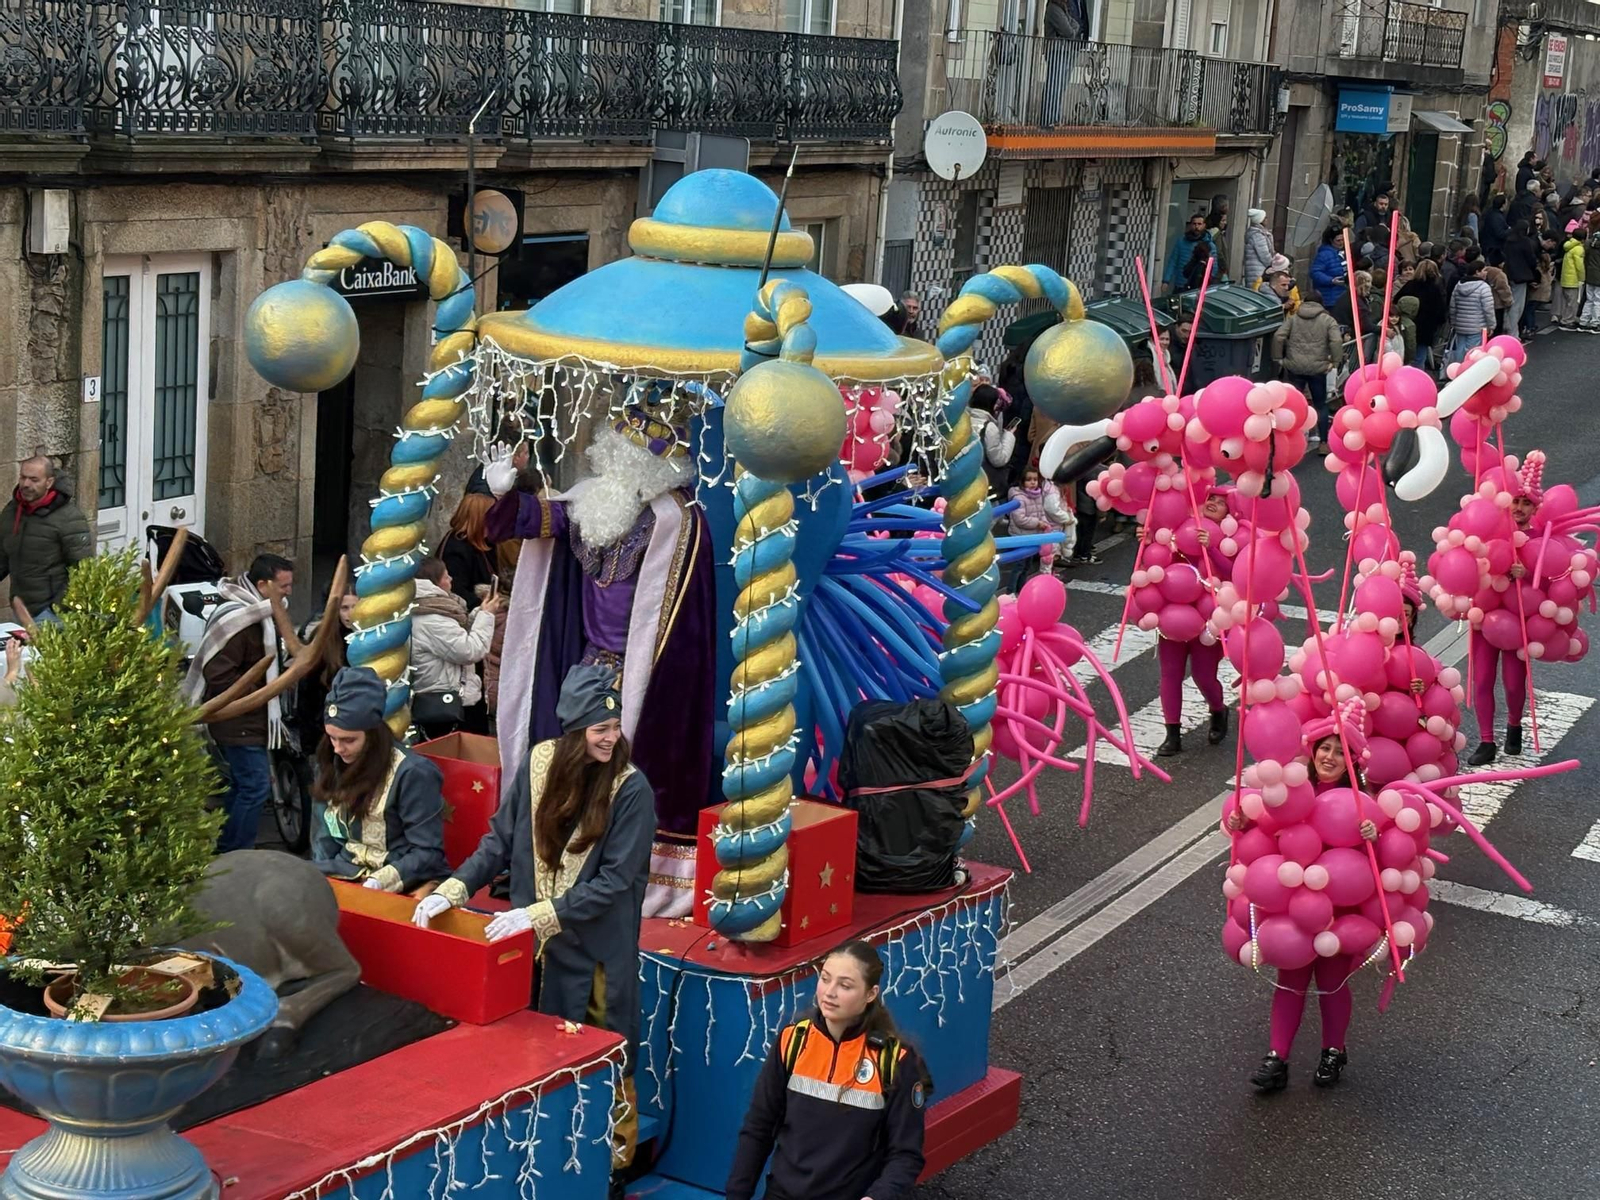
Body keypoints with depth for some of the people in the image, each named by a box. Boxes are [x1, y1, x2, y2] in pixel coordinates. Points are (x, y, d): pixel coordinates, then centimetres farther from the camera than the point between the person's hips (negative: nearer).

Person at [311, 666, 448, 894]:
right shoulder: (331, 766, 9)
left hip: (402, 883, -6)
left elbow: (427, 854, -13)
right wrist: (319, 877, -2)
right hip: (345, 874, 6)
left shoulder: (412, 773, -13)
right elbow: (324, 835, 15)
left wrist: (377, 884, -23)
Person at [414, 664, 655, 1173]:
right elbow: (500, 841, 2)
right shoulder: (538, 763, -5)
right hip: (532, 940, 4)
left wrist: (539, 915, -26)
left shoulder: (632, 789, -16)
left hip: (595, 950, -4)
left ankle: (614, 1154, 29)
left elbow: (613, 880, -19)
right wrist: (453, 889, -12)